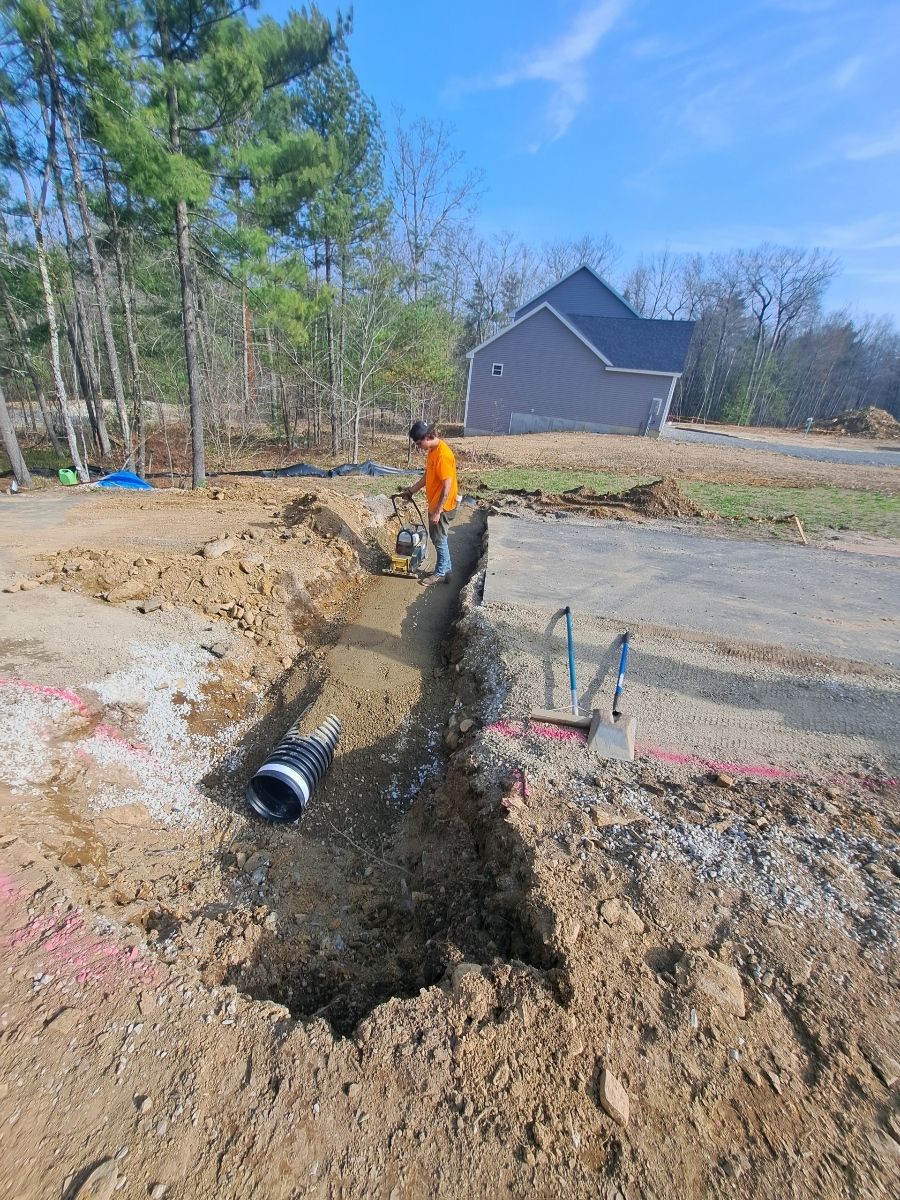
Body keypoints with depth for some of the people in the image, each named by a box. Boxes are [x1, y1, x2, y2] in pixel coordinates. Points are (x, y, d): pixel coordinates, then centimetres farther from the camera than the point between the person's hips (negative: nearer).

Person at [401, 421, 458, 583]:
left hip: (442, 507, -10)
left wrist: (437, 511, -24)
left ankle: (441, 573, 16)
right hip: (435, 504, 10)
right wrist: (411, 490, 20)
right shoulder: (432, 450, 7)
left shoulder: (442, 454, -24)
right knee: (438, 538, 16)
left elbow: (447, 486, -26)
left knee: (439, 539, 2)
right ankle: (445, 570, 28)